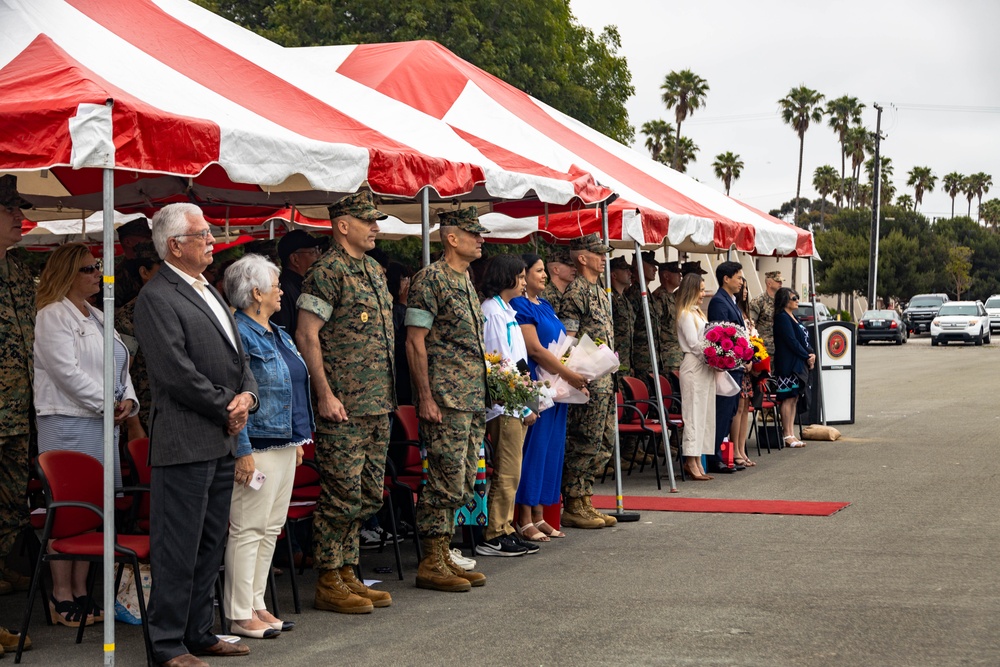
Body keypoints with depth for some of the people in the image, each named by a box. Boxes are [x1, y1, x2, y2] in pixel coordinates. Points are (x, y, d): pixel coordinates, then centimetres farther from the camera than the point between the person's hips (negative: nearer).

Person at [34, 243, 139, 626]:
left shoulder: (98, 317, 20)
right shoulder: (52, 316, -6)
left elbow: (120, 367, 19)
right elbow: (67, 372, -16)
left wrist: (128, 401, 0)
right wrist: (107, 404, -13)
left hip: (104, 423, 8)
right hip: (69, 423, -8)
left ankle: (81, 591, 14)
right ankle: (62, 596, -1)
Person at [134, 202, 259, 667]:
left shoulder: (208, 292, 19)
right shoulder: (156, 297, -11)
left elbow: (238, 357, 20)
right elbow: (177, 371, -18)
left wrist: (247, 395, 0)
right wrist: (227, 407, -10)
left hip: (221, 442, 9)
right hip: (184, 442, -9)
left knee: (211, 544, 14)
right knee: (178, 547, -4)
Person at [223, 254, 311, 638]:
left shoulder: (276, 334, 16)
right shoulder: (239, 334, -13)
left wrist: (299, 439, 22)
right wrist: (242, 450, -21)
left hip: (284, 444, 10)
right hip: (257, 446, -10)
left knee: (271, 527, 12)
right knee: (248, 529, -6)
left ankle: (256, 605, 20)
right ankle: (240, 616, 0)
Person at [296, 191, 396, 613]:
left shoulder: (374, 270, 16)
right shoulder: (327, 272, -11)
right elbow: (307, 335, -16)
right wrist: (325, 395, -20)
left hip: (378, 404, 9)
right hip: (344, 407, -9)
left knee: (367, 496, 12)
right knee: (342, 496, -5)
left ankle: (346, 574, 20)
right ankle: (328, 583, 3)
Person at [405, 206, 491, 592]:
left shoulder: (467, 282, 18)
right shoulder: (431, 279, -9)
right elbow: (415, 342, -13)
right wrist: (426, 398, -17)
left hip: (473, 400, 9)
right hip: (446, 400, -9)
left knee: (461, 483, 10)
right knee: (446, 481, -8)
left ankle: (443, 556, 16)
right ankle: (431, 564, -1)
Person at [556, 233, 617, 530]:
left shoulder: (599, 292, 18)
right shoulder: (576, 292, -11)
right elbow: (568, 340, -16)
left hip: (605, 379, 10)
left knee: (603, 443, 12)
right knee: (583, 444, -5)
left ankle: (584, 502, 19)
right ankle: (573, 507, 2)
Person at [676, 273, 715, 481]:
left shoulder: (698, 313, 19)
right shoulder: (686, 314, -9)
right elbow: (694, 344, -15)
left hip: (706, 367, 9)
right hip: (694, 366, -9)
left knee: (704, 413, 7)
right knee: (694, 412, -8)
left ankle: (697, 461, 9)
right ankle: (691, 462, -7)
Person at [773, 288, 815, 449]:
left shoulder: (792, 317, 18)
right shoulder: (782, 318, -11)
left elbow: (804, 339, 16)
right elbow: (792, 341, -17)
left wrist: (811, 354, -1)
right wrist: (807, 356, -10)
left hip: (798, 365, 10)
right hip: (788, 364, -10)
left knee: (794, 399, 9)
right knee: (788, 398, -7)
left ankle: (791, 434, 12)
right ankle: (787, 435, -4)